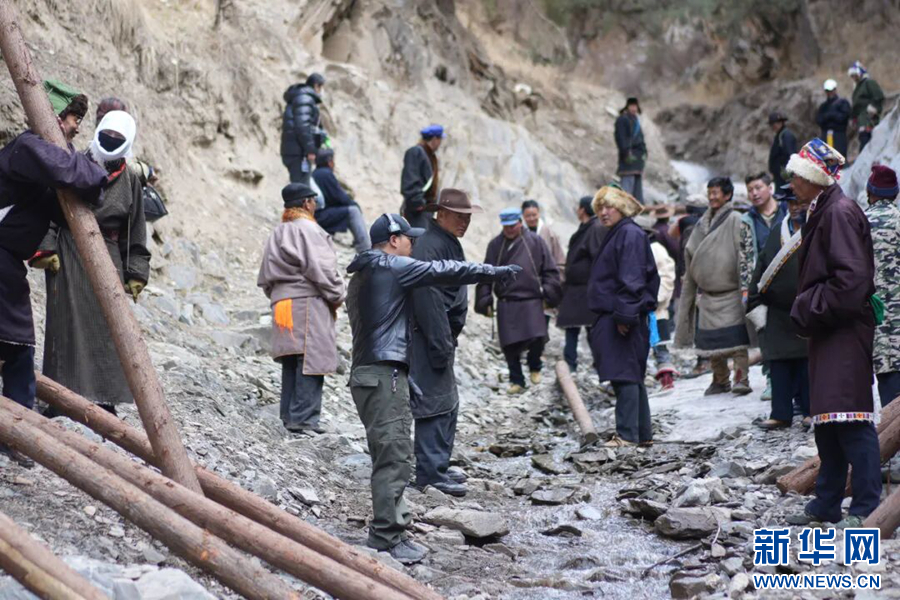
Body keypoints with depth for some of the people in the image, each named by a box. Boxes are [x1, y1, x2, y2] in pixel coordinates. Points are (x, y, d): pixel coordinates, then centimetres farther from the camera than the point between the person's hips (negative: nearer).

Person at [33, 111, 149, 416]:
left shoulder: (130, 182, 10)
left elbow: (136, 233, 12)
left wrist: (136, 273, 7)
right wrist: (44, 247, -13)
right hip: (67, 257, -3)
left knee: (107, 330, 3)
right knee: (66, 325, -6)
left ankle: (104, 398, 11)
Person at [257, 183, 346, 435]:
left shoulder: (276, 234, 17)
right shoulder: (309, 230, -10)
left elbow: (265, 277, 19)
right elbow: (321, 269, -15)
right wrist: (337, 296, -3)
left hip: (281, 303, 8)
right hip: (309, 303, -8)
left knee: (291, 362, 13)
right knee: (310, 360, -7)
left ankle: (289, 415, 16)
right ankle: (304, 417, -10)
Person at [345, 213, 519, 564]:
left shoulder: (362, 275, 23)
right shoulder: (391, 267, -7)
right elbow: (444, 271, -6)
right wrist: (495, 272, 4)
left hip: (368, 373, 10)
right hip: (384, 374, -10)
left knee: (391, 456, 13)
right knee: (394, 457, -10)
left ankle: (391, 533, 17)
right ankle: (386, 541, -10)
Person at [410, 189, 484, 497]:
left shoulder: (449, 244, 17)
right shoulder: (429, 246, -18)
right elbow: (427, 299, -24)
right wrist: (441, 345, -25)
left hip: (442, 336, 11)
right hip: (429, 336, -11)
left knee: (447, 404, 17)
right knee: (434, 403, -8)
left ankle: (439, 466, 27)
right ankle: (431, 474, -4)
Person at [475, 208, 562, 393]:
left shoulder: (535, 242, 3)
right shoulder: (495, 245, 7)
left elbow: (550, 271, 8)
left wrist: (548, 295, 1)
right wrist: (485, 301, 6)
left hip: (531, 301, -1)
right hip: (506, 303, 2)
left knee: (537, 338, -14)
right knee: (510, 345, -1)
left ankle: (535, 366, 17)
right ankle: (516, 381, 16)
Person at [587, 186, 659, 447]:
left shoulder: (630, 234, -11)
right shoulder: (616, 234, 19)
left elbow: (631, 279, -19)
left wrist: (624, 315, -22)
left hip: (623, 319, -10)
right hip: (612, 317, 10)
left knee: (625, 375, -9)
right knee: (631, 376, 13)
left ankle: (628, 434, -8)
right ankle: (643, 433, 18)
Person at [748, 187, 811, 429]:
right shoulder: (778, 231, 12)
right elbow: (762, 268, 12)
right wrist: (756, 303, 6)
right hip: (778, 312, 4)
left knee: (808, 360, 2)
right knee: (779, 362, 5)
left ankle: (810, 410, 13)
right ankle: (781, 412, 10)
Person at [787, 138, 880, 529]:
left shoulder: (840, 212, -13)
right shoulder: (821, 212, 18)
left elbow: (850, 277, -22)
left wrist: (809, 310, -15)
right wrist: (806, 311, 11)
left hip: (846, 332, -11)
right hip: (827, 331, 11)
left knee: (850, 417, -12)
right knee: (826, 420, 13)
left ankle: (867, 507, -10)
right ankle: (827, 503, 19)